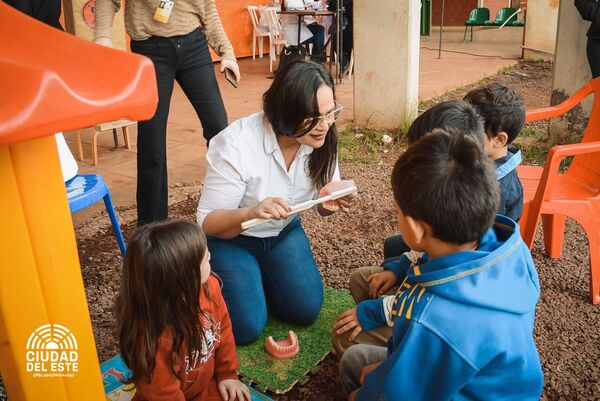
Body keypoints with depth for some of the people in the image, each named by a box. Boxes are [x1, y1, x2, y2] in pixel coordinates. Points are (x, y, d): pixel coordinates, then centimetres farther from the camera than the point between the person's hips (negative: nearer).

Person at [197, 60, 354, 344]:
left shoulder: (322, 139, -17)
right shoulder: (237, 144, -32)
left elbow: (323, 206, -4)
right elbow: (208, 222, -26)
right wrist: (251, 213, -47)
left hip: (283, 232, 4)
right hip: (230, 238, -4)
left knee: (306, 310, -8)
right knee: (247, 327, -14)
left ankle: (262, 275, 20)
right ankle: (218, 280, 17)